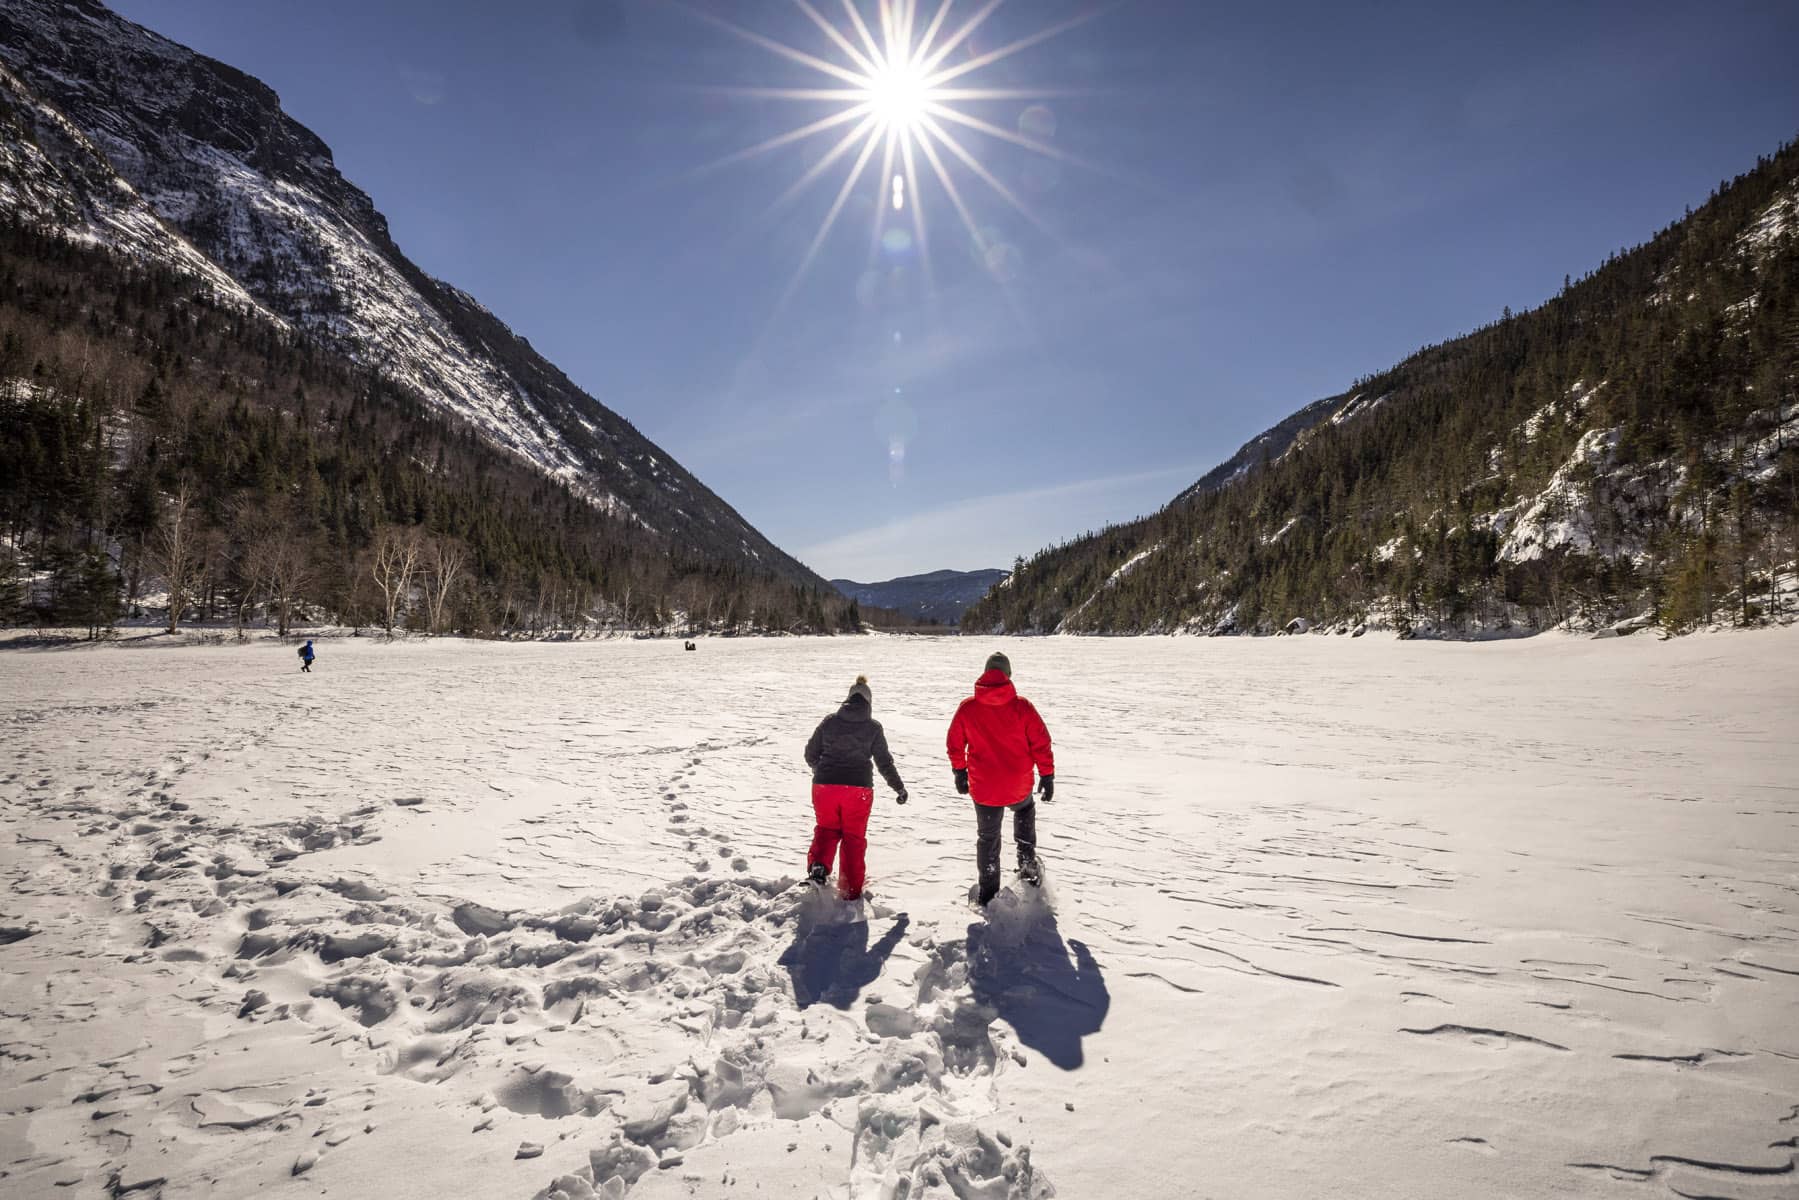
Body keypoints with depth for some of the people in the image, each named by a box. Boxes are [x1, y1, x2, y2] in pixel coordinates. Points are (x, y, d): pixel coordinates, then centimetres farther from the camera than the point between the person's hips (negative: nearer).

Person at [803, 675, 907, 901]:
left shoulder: (829, 722, 5)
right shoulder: (873, 727, 0)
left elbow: (811, 754, 11)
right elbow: (884, 762, 3)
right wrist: (899, 788, 15)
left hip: (824, 786, 1)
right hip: (858, 789, -1)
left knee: (826, 829, 21)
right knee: (854, 838, 12)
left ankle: (818, 865, -4)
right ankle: (850, 890, 14)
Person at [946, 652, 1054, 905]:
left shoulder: (967, 708, -8)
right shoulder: (1022, 706, -11)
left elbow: (955, 745, 2)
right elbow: (1041, 743, -7)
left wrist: (960, 772, 17)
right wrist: (1047, 776, 3)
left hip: (983, 788, 0)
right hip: (1019, 787, 0)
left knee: (987, 837, 17)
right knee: (1025, 810, 34)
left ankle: (989, 892, 23)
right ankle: (1027, 860, 23)